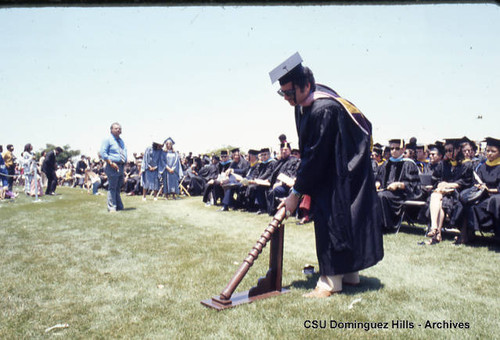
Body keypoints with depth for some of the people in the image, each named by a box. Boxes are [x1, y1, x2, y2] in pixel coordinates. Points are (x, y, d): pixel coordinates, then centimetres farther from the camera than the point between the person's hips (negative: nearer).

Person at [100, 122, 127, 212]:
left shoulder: (121, 141, 20)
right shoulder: (107, 140, -3)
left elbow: (125, 152, 28)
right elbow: (103, 153, -10)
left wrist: (125, 161, 11)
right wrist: (111, 163, -17)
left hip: (121, 167, 7)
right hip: (113, 167, -7)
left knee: (118, 188, 13)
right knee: (112, 187, -5)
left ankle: (119, 206, 19)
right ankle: (112, 207, -1)